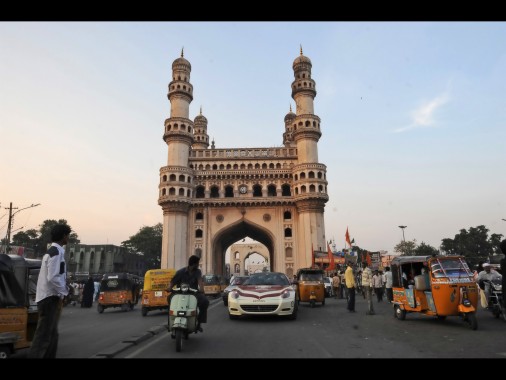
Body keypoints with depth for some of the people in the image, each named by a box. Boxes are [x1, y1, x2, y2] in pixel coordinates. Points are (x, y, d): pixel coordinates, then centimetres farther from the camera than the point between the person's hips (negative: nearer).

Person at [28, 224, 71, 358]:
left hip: (49, 297, 10)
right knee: (43, 335, -7)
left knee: (52, 334, 15)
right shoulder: (56, 252, -16)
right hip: (50, 298, -10)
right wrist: (63, 293, -12)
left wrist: (63, 292, 12)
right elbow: (52, 278, -23)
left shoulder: (53, 251, 15)